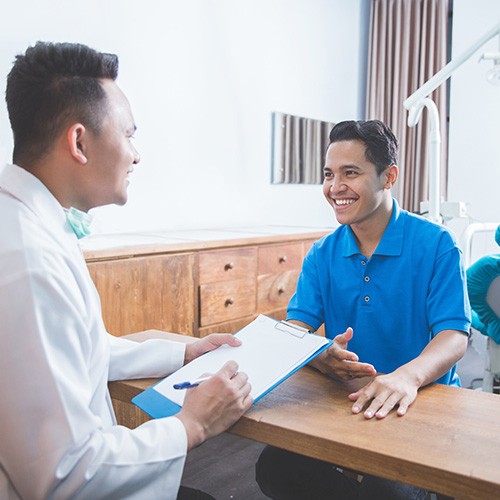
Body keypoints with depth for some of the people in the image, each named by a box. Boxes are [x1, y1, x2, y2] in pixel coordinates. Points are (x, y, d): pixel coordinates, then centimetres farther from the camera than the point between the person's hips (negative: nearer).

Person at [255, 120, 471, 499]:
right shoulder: (322, 254, 4)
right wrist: (320, 357, -29)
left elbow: (454, 336, -16)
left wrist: (407, 375, -39)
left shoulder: (435, 245, -8)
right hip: (344, 399, 4)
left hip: (422, 401, -3)